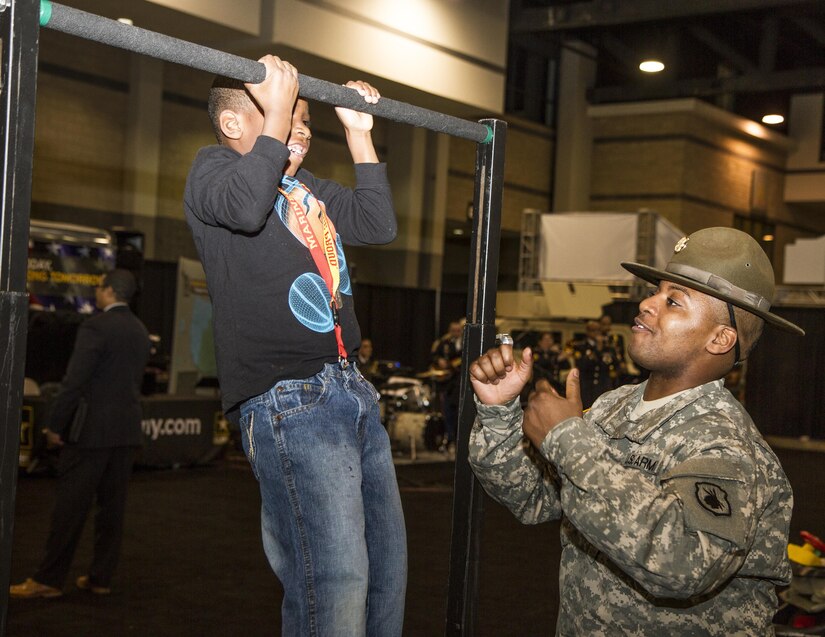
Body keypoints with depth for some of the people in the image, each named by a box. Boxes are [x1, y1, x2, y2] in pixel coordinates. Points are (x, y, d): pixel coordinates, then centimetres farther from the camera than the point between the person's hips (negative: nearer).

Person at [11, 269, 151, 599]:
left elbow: (74, 382, -16)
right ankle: (101, 577, 14)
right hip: (128, 431, 7)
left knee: (70, 507, -1)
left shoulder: (95, 327, -13)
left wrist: (55, 425, -8)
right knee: (112, 506, 9)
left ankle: (48, 580, 5)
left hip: (91, 430, -7)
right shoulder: (141, 331, 11)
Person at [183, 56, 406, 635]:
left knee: (388, 570, 11)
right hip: (287, 401, -8)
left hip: (353, 390, 8)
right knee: (335, 585, -15)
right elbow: (244, 205, -20)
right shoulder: (212, 166, 2)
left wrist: (359, 133, 17)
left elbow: (379, 225, 17)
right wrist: (276, 113, -12)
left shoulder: (311, 190, 22)